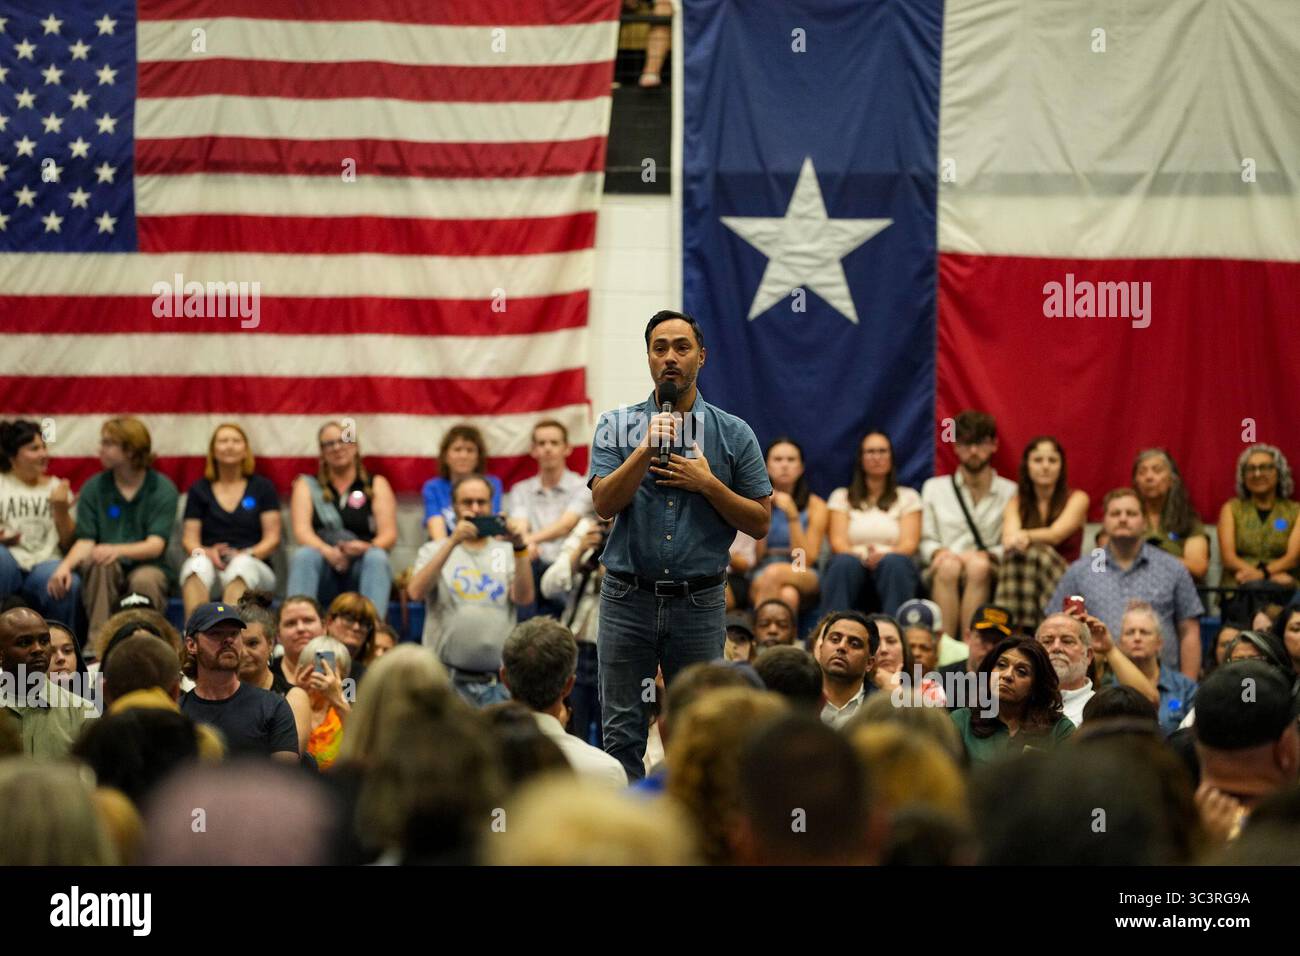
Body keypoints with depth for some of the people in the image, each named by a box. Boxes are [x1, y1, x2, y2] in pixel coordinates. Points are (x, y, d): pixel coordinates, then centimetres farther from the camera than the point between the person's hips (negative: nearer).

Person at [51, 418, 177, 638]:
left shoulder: (163, 489, -1)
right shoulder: (93, 488, 7)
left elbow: (155, 545, -12)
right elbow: (85, 542, 0)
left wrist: (118, 550, -33)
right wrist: (66, 564, -23)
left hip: (146, 567, -2)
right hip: (105, 573, 2)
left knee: (144, 581, -37)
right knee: (101, 564, -34)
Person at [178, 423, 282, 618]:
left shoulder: (262, 488, 16)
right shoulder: (199, 490, 19)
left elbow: (272, 538, 7)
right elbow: (189, 539, 11)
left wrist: (247, 555, -13)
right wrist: (205, 553, -13)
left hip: (253, 567, -1)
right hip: (211, 567, 1)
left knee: (241, 565, -37)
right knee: (198, 564, -35)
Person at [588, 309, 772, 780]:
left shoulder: (734, 434, 5)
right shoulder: (617, 426, 5)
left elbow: (759, 522, 4)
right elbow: (604, 504, -8)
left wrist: (708, 483, -9)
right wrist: (646, 449, -18)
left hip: (699, 602, 0)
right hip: (628, 599, 0)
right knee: (622, 736, 1)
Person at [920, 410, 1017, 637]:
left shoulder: (1010, 492, 15)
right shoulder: (934, 488, 22)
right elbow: (926, 541, 15)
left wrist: (987, 555, -15)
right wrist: (939, 552, -8)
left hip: (989, 576, -1)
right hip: (941, 576, 1)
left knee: (979, 565, -36)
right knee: (949, 565, -35)